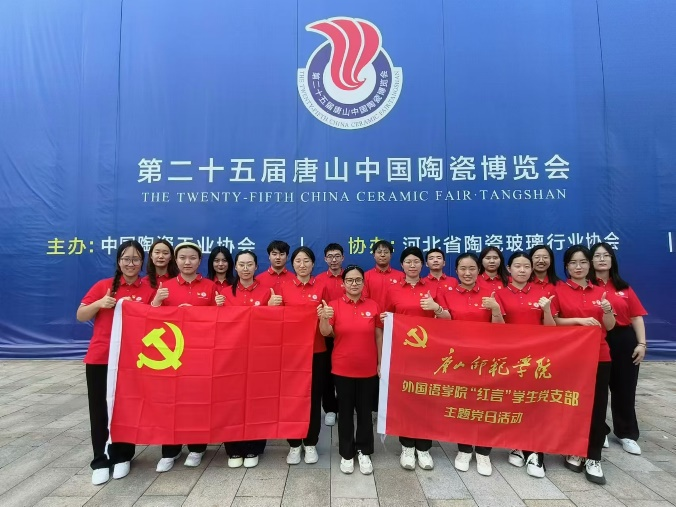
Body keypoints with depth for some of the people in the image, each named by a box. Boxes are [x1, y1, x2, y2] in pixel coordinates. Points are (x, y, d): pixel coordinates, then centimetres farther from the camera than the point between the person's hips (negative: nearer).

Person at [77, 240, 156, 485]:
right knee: (99, 409, 7)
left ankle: (122, 457, 27)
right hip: (100, 357, 1)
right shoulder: (103, 286, 2)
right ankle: (100, 461, 23)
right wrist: (99, 304, -14)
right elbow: (80, 316, 3)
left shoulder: (150, 290, 0)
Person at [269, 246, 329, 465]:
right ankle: (294, 444, 24)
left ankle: (311, 443, 26)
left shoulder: (321, 287, 2)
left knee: (314, 397, 9)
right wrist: (271, 305, -14)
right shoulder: (284, 288, 2)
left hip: (316, 350, 0)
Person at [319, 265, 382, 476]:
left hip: (368, 369, 1)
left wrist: (380, 363, 4)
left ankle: (364, 452, 30)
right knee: (345, 411, 11)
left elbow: (379, 336, 5)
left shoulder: (373, 306, -1)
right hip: (342, 369, -1)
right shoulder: (334, 305, -5)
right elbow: (325, 333, -14)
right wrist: (324, 318, -36)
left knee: (365, 411, 12)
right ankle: (346, 454, 27)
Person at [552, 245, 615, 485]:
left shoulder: (599, 291, 10)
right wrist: (579, 320, -17)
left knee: (597, 405, 1)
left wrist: (607, 311, -11)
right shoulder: (558, 289, -1)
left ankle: (593, 458, 11)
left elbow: (609, 326, 9)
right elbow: (551, 322, -7)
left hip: (598, 355, 3)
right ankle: (572, 451, 20)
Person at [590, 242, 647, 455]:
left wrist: (641, 343, 0)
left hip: (624, 341, 3)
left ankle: (627, 434, 26)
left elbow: (636, 316, 6)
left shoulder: (624, 287, 9)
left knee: (624, 388, 11)